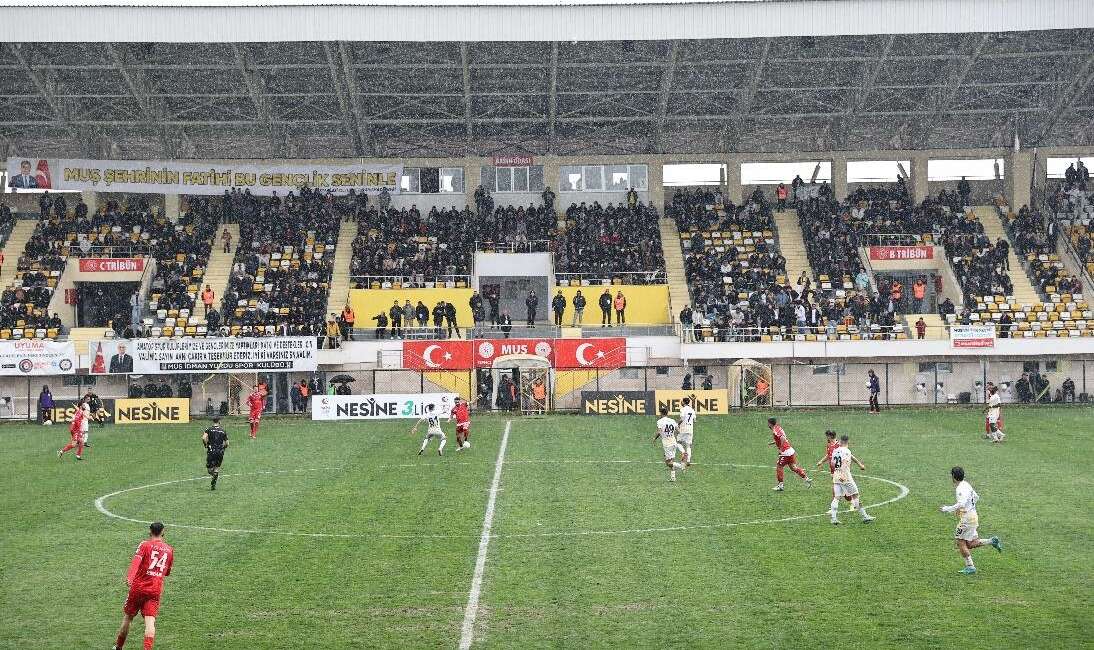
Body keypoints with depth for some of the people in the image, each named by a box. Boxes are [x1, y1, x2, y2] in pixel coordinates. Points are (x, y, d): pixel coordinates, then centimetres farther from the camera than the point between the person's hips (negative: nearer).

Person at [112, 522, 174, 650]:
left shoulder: (145, 545, 0)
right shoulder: (169, 549, 11)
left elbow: (136, 561, -18)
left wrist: (129, 577, -31)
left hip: (138, 587, -1)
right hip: (155, 591, 1)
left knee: (127, 618, 14)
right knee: (150, 622, -8)